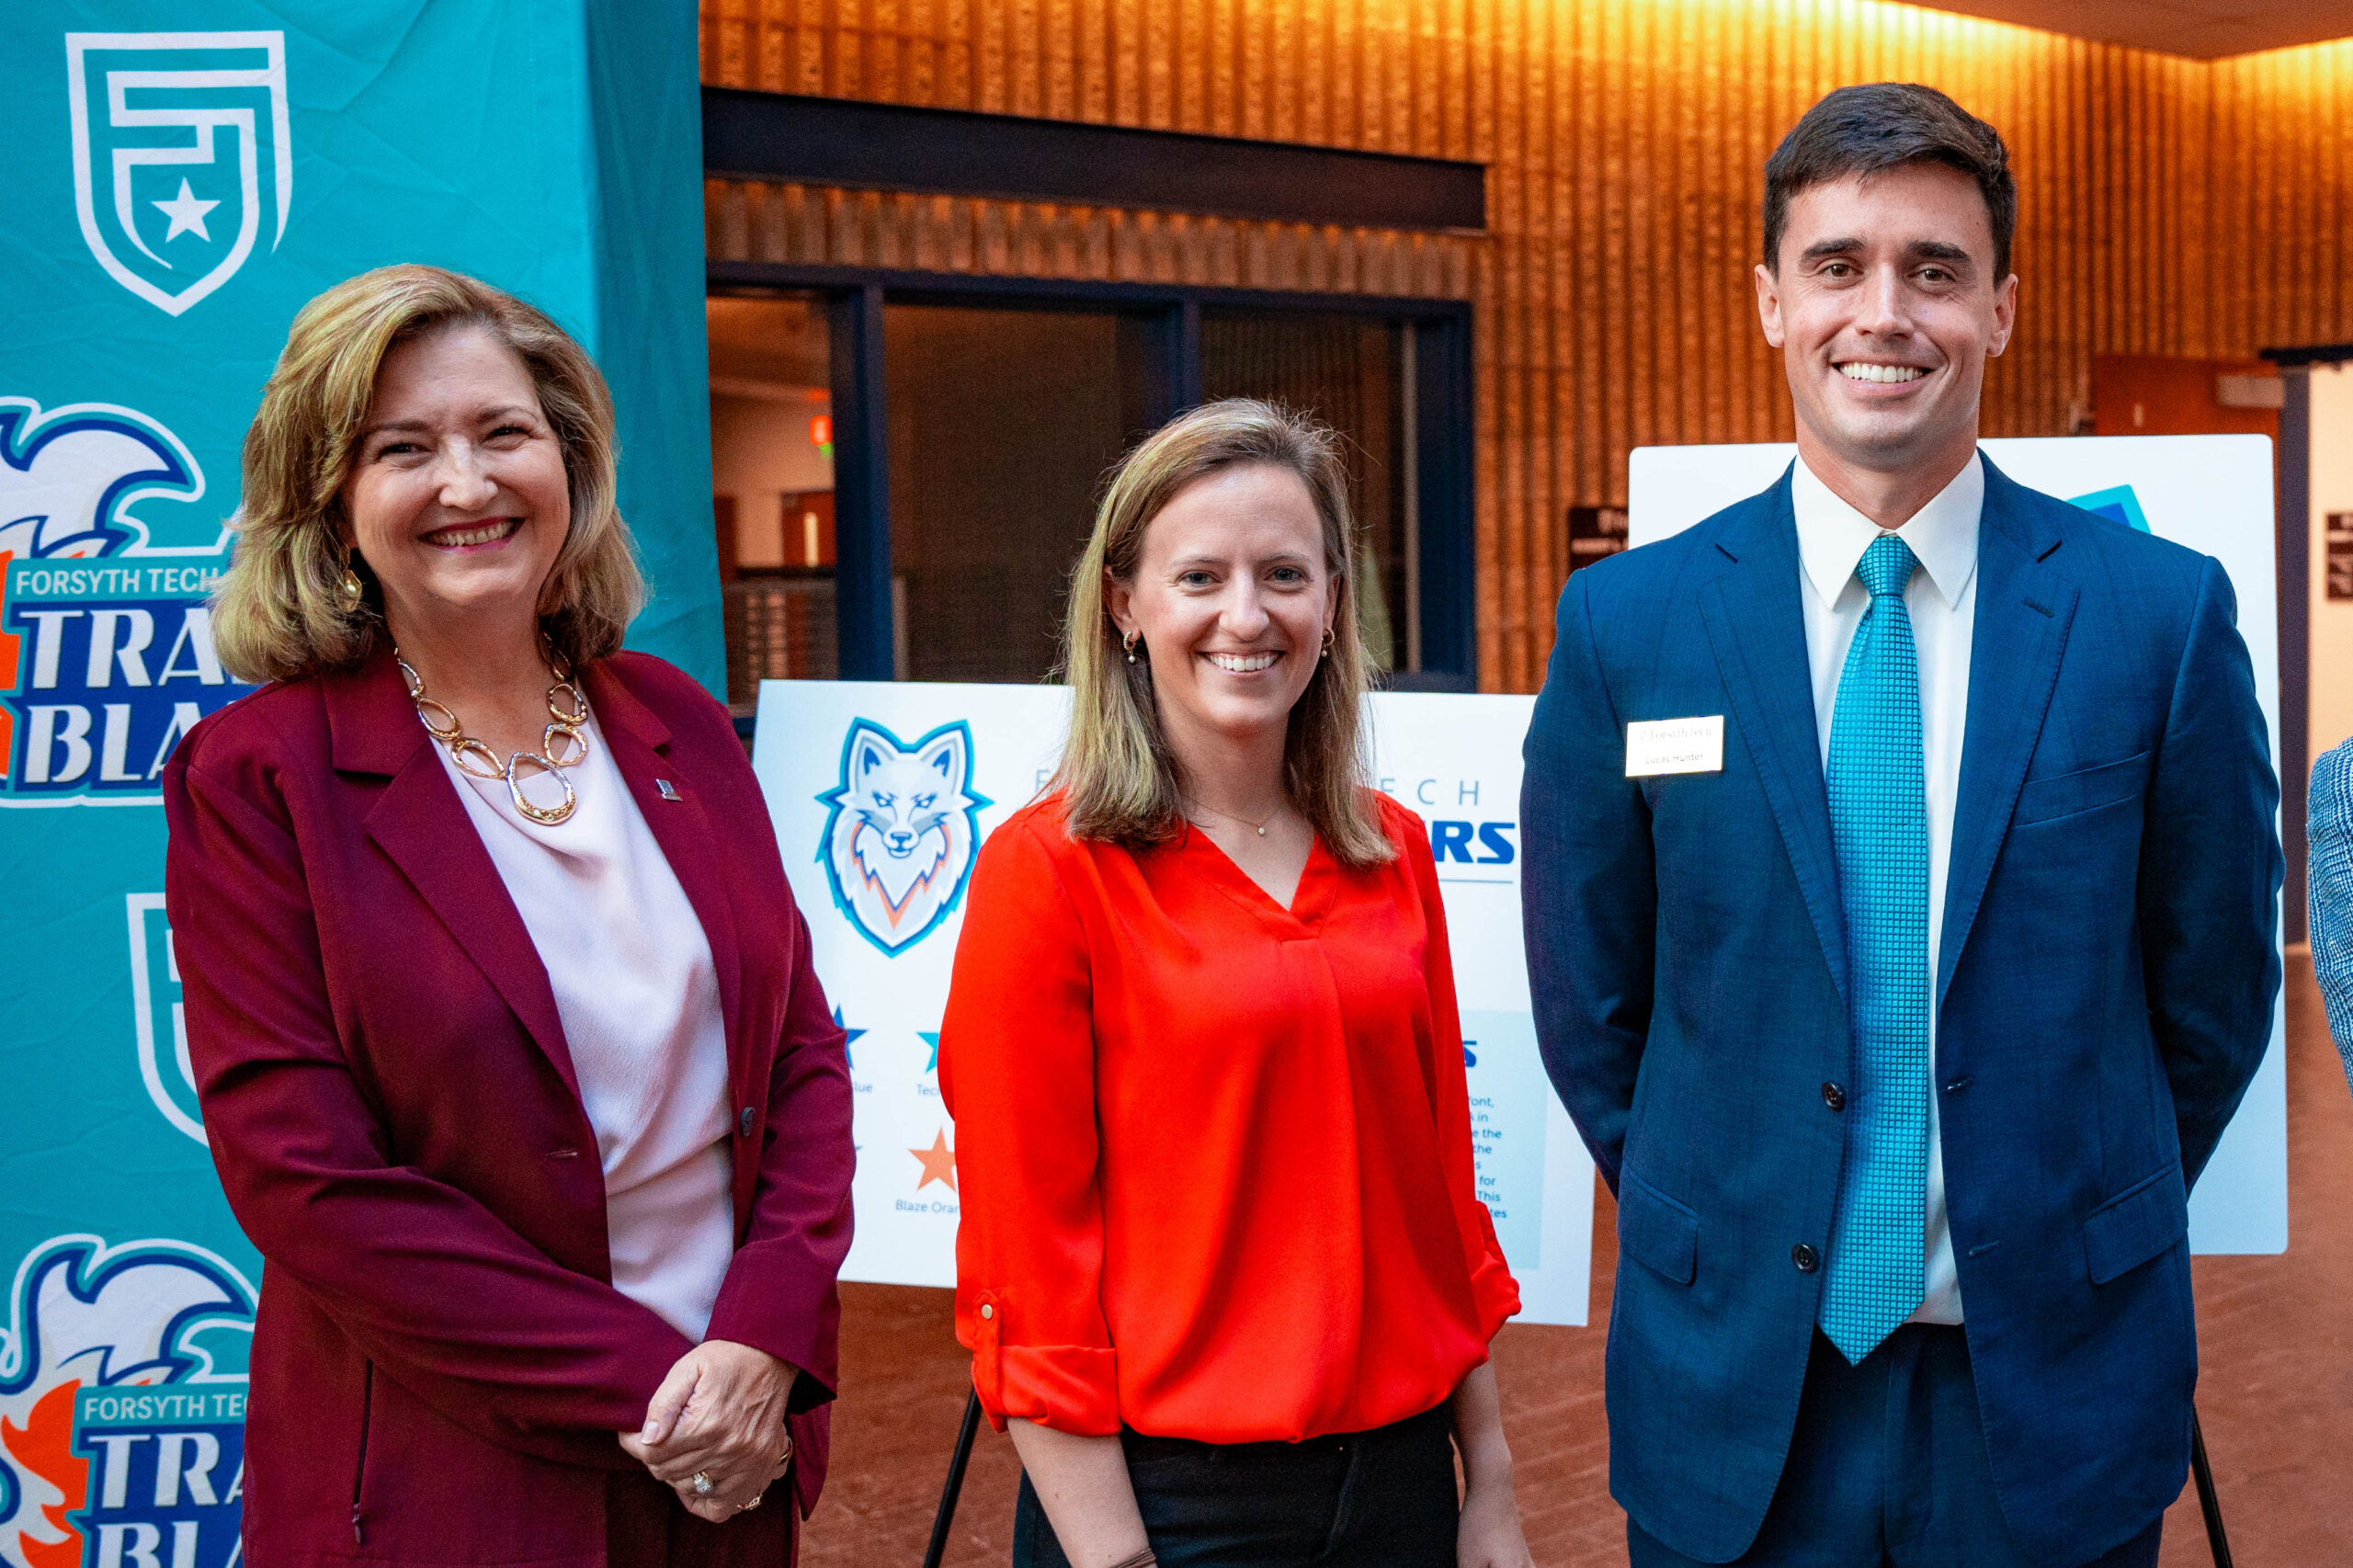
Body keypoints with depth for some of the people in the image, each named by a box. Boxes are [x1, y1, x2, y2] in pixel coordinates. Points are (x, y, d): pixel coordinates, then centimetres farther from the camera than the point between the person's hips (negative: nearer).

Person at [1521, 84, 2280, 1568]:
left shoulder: (2162, 610, -5)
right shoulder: (1624, 623, -4)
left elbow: (2214, 985, 4)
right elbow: (1590, 1001, 4)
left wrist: (2080, 1237, 8)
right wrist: (1724, 1235, 5)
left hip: (2052, 1382, 0)